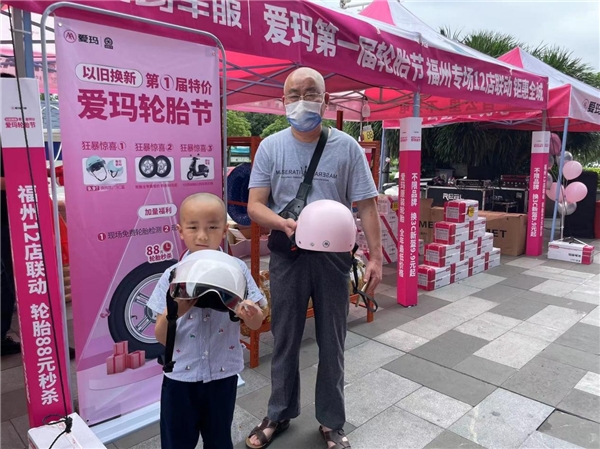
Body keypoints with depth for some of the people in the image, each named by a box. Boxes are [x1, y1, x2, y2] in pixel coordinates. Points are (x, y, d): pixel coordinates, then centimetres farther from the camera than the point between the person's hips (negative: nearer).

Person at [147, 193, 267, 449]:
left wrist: (250, 315, -27)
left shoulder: (237, 270, -10)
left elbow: (256, 323, -4)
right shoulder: (172, 277, -10)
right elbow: (162, 338, -7)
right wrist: (172, 313, -27)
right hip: (181, 376, 0)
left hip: (223, 373, 0)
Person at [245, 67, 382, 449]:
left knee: (332, 342, 12)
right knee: (285, 340, 14)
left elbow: (366, 206, -2)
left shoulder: (346, 147, -2)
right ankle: (280, 414, 36)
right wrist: (285, 224, -22)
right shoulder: (270, 147, 1)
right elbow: (255, 206, -2)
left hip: (333, 255, 0)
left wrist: (376, 256, -9)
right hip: (287, 255, 1)